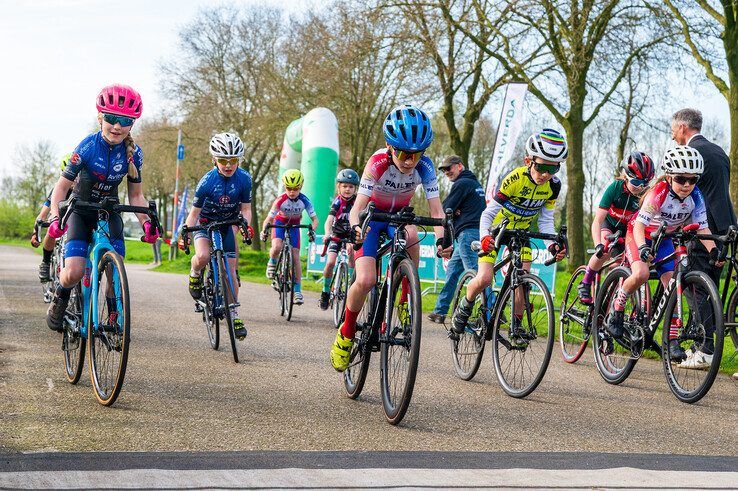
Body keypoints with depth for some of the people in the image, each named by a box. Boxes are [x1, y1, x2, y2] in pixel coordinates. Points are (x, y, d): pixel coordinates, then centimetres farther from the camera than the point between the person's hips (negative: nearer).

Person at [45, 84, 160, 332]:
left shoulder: (133, 153, -12)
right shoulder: (87, 147, -22)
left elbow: (136, 195, -3)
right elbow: (62, 185, -17)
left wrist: (146, 222, -20)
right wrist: (55, 217, -32)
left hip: (109, 213, 3)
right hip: (81, 211, -2)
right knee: (74, 273, -19)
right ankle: (60, 298, 14)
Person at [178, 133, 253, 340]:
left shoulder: (244, 179, -17)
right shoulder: (207, 181, -24)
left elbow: (245, 208, -9)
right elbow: (194, 212, -18)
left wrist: (246, 225, -29)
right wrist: (184, 234, -31)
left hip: (226, 226, 3)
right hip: (205, 224, -2)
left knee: (230, 270, -2)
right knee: (202, 257, -32)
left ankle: (234, 316, 9)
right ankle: (195, 273, 5)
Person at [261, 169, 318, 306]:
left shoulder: (304, 201, -24)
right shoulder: (281, 200, -28)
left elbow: (315, 219, -21)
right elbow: (269, 218, -27)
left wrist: (312, 229, -42)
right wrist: (264, 230, -46)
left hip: (294, 226, 1)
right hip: (280, 223, -1)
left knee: (295, 257, -5)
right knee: (277, 247, -31)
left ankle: (297, 290, 2)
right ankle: (272, 263, 5)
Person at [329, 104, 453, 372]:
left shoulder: (424, 166, -24)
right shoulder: (378, 163, -30)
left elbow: (436, 211, -26)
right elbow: (358, 207, -36)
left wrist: (441, 240, -46)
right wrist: (356, 228, -59)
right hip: (372, 217, -2)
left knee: (410, 234, -37)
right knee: (365, 281, -22)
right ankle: (346, 333, 5)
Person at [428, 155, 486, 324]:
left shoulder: (461, 183, -7)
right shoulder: (476, 183, 24)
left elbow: (445, 210, -7)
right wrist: (456, 212, 3)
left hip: (468, 232, -10)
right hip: (479, 232, 10)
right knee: (452, 270, 16)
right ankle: (440, 311, 21)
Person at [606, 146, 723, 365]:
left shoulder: (695, 198, -16)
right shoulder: (659, 193, -30)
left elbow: (702, 228, -14)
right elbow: (640, 224, -34)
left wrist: (713, 249, -31)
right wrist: (642, 248, -51)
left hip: (664, 239, 5)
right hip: (639, 234, -5)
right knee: (641, 274, -31)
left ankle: (672, 339, -3)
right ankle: (616, 309, -6)